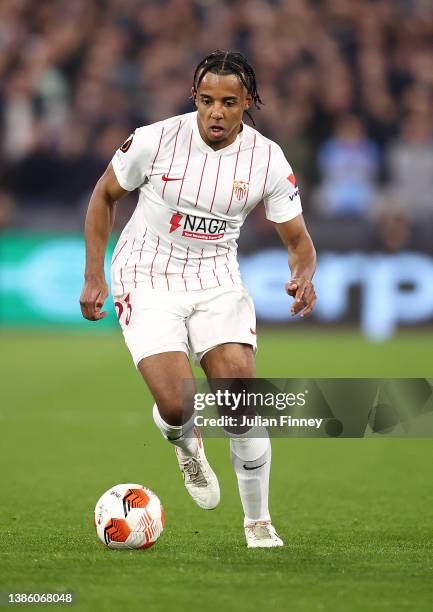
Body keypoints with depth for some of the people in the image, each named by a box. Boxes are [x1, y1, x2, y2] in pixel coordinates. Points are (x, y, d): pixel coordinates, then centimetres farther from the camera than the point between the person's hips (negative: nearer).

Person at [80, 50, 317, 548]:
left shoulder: (268, 160, -9)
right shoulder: (155, 140, -14)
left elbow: (298, 240, 1)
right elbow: (104, 195, 3)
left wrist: (303, 277, -23)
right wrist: (94, 277, -1)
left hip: (217, 281, 2)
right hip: (147, 280, -2)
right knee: (176, 404, -20)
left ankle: (258, 522, 3)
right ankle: (184, 443, 20)